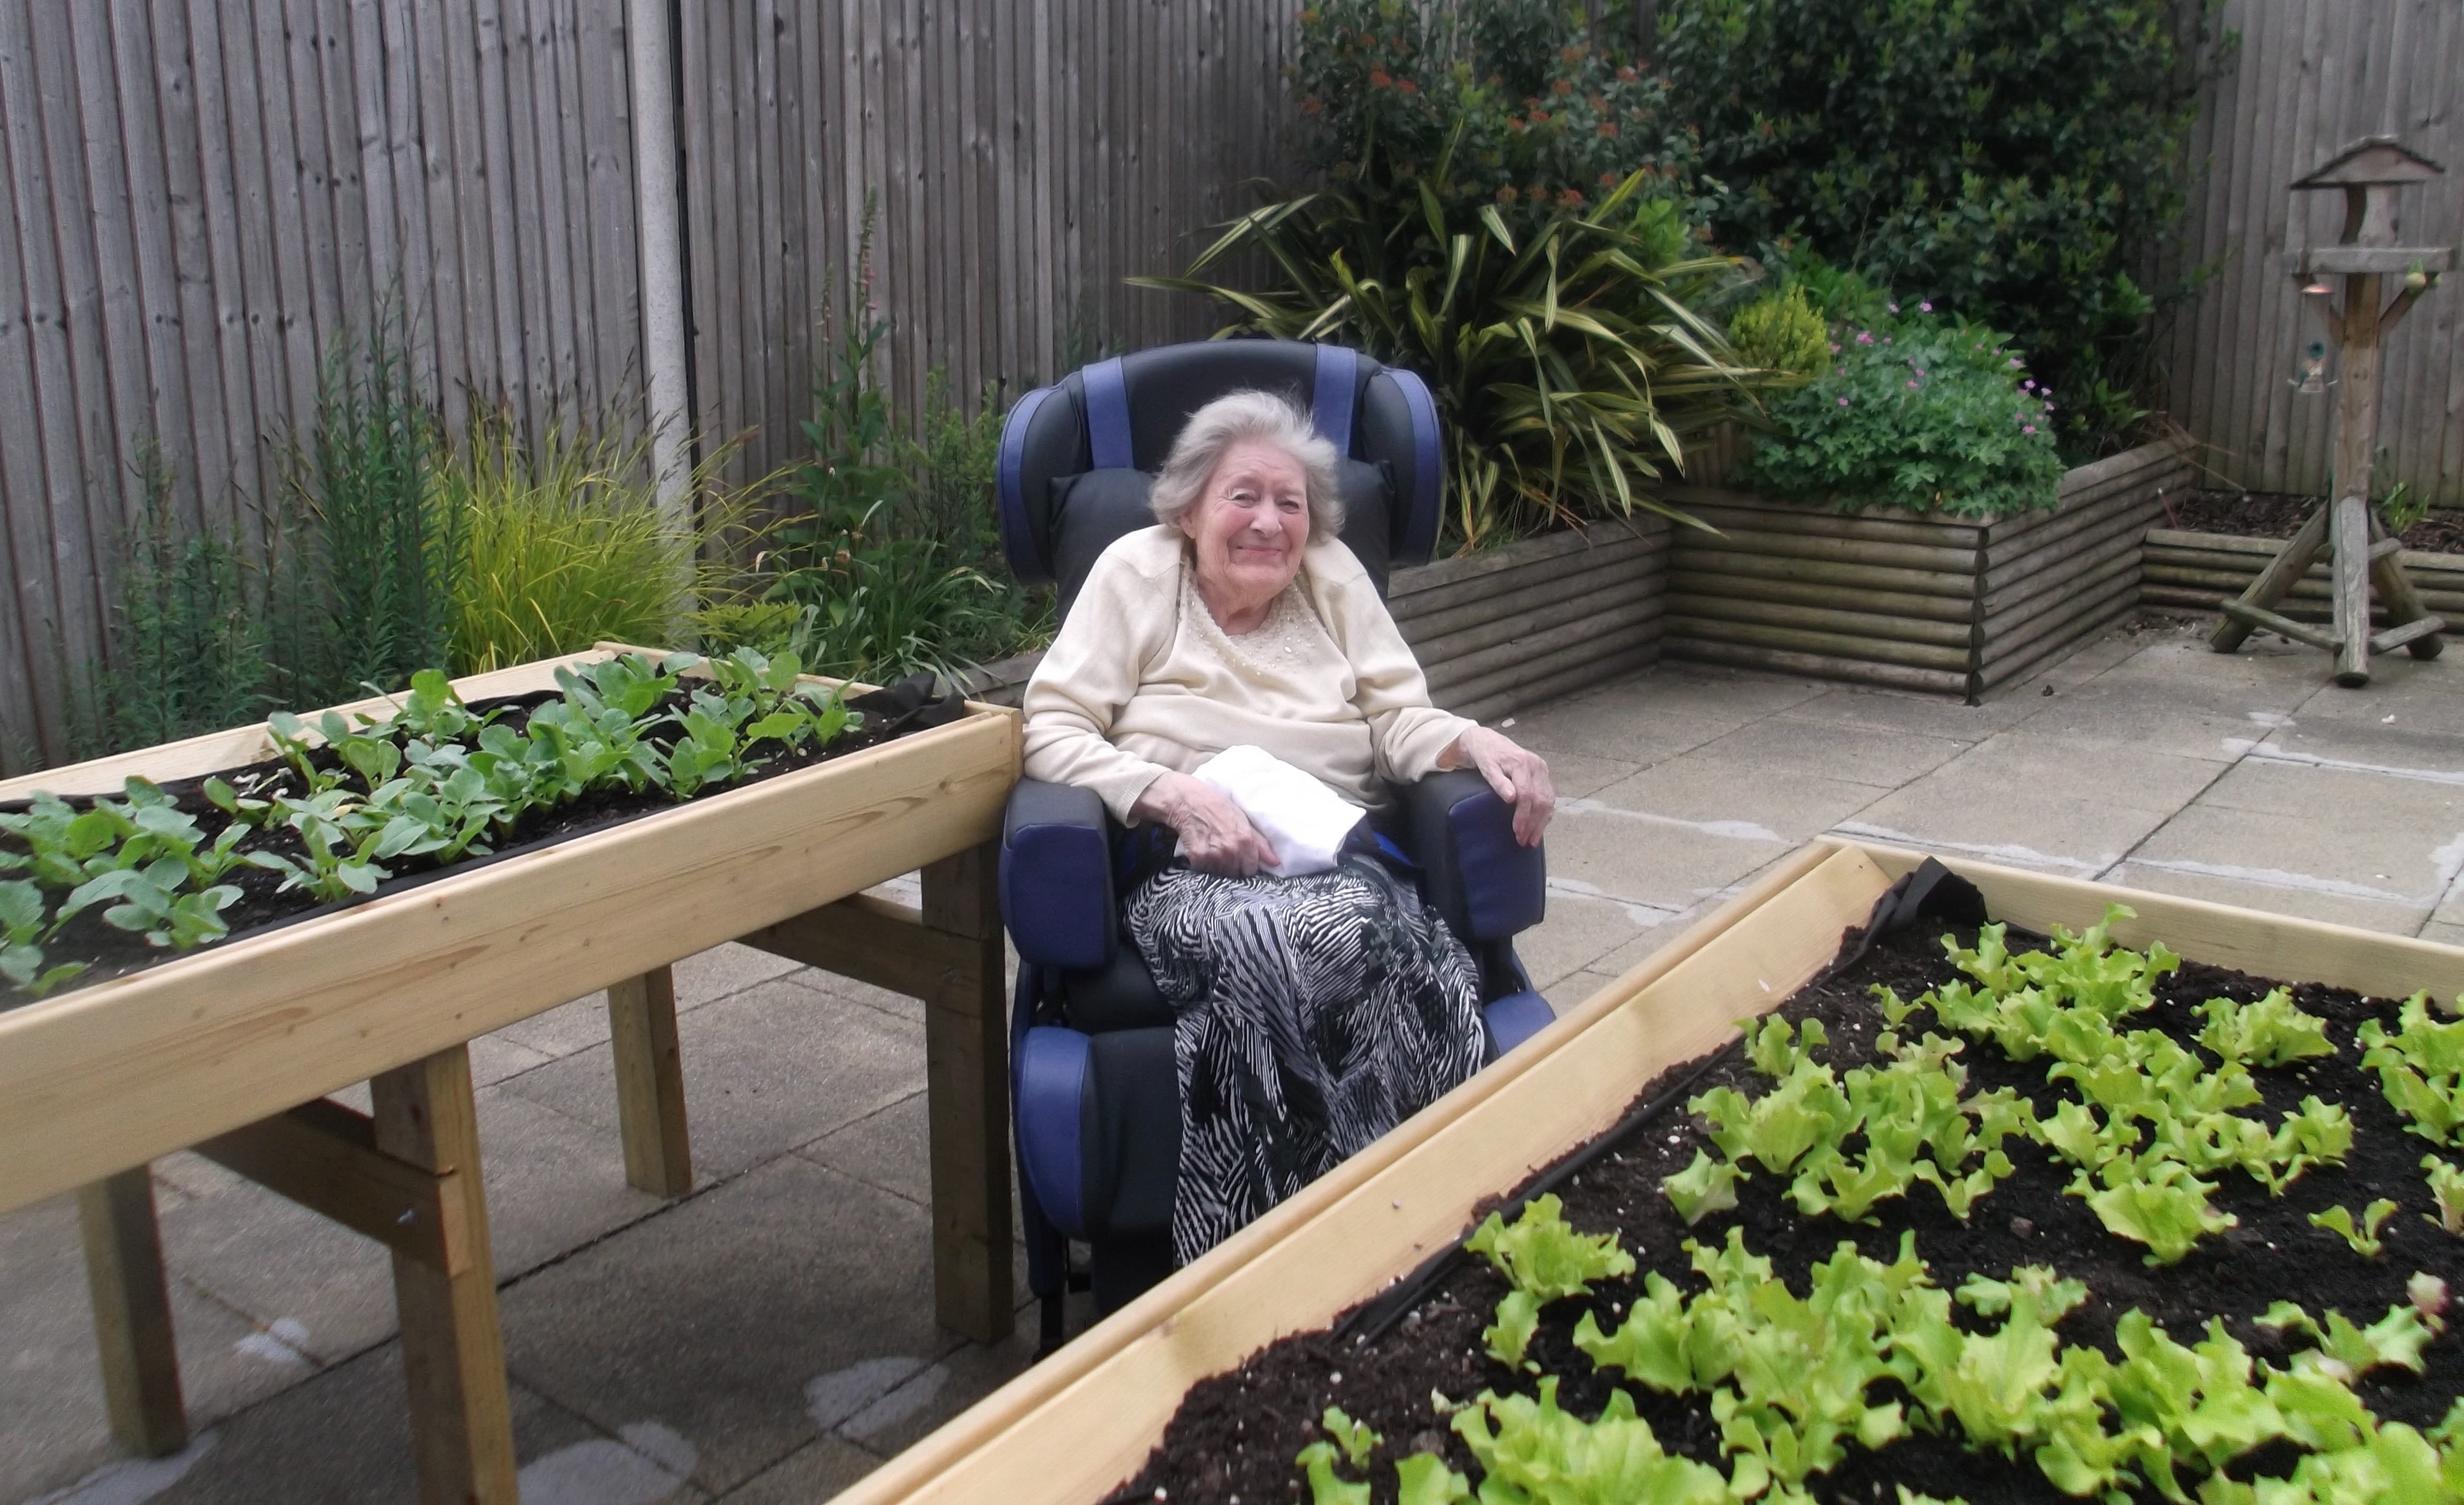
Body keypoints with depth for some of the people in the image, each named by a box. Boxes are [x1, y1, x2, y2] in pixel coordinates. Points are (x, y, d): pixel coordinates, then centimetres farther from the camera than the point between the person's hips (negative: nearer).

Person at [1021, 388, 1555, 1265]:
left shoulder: (1333, 576, 16)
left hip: (1339, 860, 2)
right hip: (1185, 872, -2)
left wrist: (1477, 744, -10)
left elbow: (1398, 719, 13)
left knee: (1357, 935, -36)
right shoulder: (1136, 571, 8)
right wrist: (1172, 797, -16)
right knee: (1256, 946, -39)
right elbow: (1052, 728, 0)